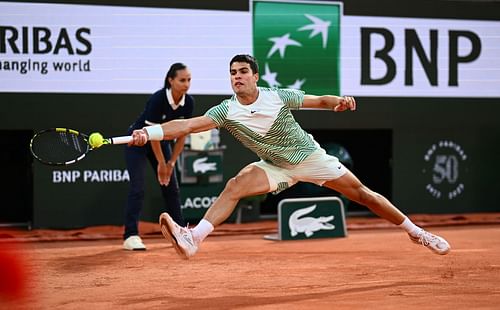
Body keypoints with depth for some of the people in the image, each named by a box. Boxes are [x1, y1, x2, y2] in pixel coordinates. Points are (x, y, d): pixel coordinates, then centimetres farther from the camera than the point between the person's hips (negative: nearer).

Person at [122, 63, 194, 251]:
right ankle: (130, 236, -14)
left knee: (171, 187, 6)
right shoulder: (157, 99, -31)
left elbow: (182, 133, -5)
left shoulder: (188, 103, -13)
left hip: (161, 142, 6)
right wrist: (161, 163, -20)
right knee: (137, 188, -15)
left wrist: (171, 162, -6)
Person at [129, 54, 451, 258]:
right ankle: (194, 238, -35)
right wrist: (149, 133, -37)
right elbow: (188, 125, -25)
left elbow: (320, 100, -6)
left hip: (310, 157, -1)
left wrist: (338, 102, -28)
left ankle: (415, 231, 14)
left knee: (361, 193, -1)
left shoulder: (279, 97, -17)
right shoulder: (226, 111, -15)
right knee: (236, 185, -24)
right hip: (276, 168, 1)